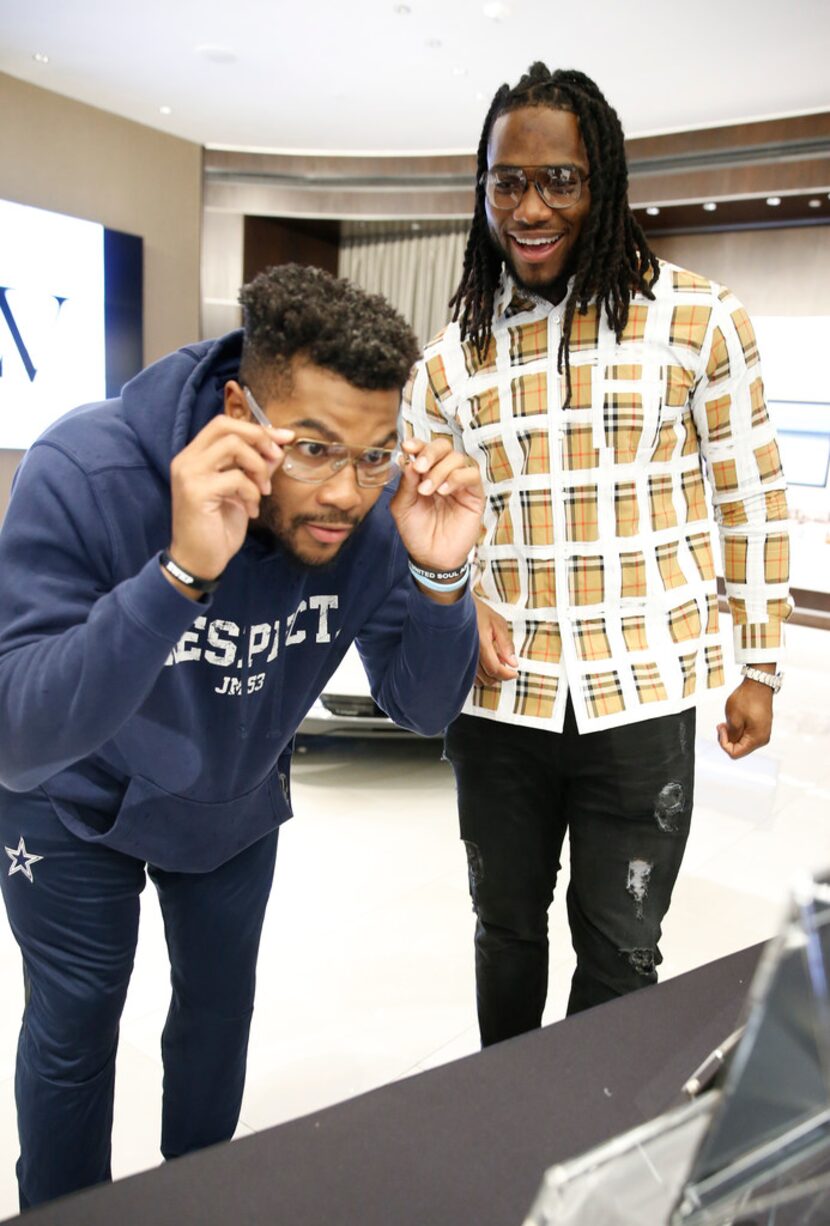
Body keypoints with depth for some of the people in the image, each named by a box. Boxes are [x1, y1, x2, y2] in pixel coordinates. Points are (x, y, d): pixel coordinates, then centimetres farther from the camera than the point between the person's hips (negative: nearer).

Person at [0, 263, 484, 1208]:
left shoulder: (372, 511, -24)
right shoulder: (85, 473, -35)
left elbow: (423, 711, -18)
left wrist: (439, 579, -37)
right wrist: (183, 570, -54)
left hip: (236, 804, 4)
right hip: (81, 805, -3)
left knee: (219, 1009, 18)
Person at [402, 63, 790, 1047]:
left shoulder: (696, 319, -3)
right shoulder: (451, 358, 5)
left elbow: (752, 503, 2)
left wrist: (759, 670, 2)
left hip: (641, 699, -2)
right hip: (498, 700, 3)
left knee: (619, 952, 11)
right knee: (506, 928, 20)